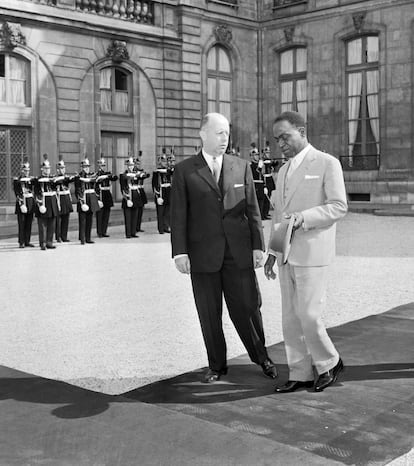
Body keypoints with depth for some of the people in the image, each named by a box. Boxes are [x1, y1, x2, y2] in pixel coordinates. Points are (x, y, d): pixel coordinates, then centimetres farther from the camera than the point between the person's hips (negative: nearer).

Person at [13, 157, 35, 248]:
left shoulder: (31, 179, 11)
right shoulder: (17, 180, -1)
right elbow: (17, 194, -7)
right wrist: (21, 204, -15)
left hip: (30, 203, 4)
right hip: (21, 203, -4)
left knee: (29, 223, 7)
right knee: (21, 224, -2)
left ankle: (27, 241, 14)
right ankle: (21, 242, 4)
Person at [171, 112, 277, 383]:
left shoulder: (241, 167, 8)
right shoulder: (184, 171, 2)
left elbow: (252, 209, 7)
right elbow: (179, 215, -1)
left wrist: (258, 246, 0)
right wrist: (180, 252, -8)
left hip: (238, 252, 1)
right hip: (203, 254, -1)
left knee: (247, 308, 4)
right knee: (210, 315, 7)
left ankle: (261, 357, 25)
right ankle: (217, 366, 22)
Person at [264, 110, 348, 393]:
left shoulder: (327, 163, -5)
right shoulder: (284, 171, 17)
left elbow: (339, 206, -11)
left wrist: (304, 217, -23)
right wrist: (273, 251, 16)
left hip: (312, 254, -7)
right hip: (287, 255, 7)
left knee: (309, 315, -8)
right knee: (291, 318, 8)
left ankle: (329, 363, 15)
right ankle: (300, 375, 17)